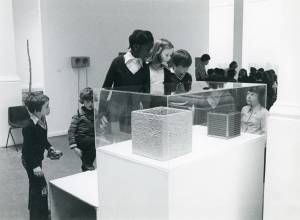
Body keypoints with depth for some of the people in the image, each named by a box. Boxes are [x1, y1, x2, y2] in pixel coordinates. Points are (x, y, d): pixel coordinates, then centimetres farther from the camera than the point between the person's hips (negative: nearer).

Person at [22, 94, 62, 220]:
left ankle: (33, 208, 47)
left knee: (35, 184, 25)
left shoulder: (42, 121, -2)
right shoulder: (29, 127, -29)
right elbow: (28, 147, -26)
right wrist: (35, 166, -27)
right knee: (41, 187, -3)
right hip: (30, 160, -9)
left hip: (37, 158, 9)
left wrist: (49, 148, 2)